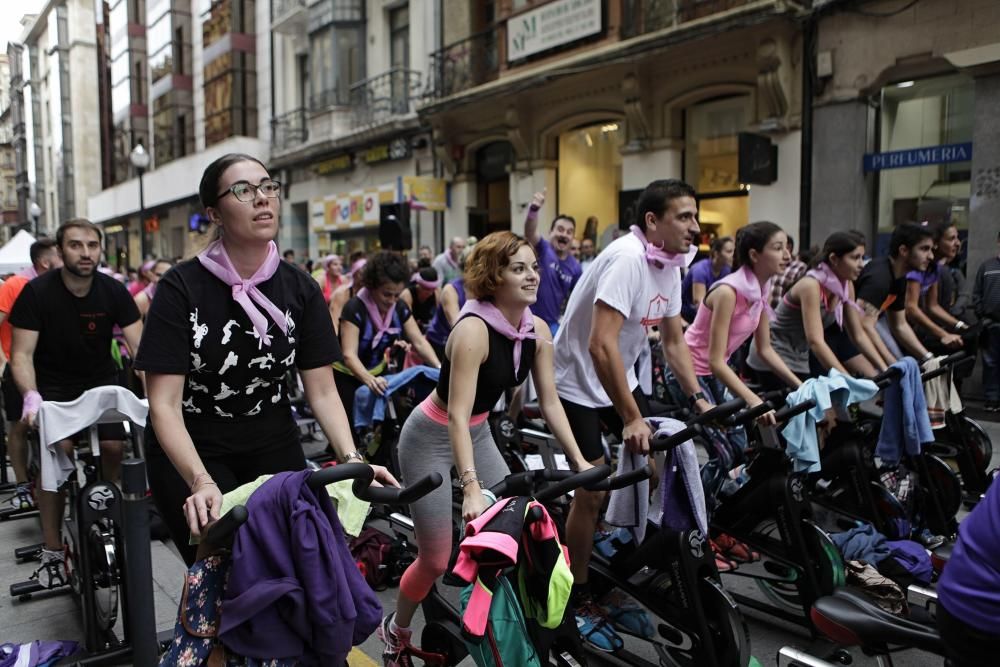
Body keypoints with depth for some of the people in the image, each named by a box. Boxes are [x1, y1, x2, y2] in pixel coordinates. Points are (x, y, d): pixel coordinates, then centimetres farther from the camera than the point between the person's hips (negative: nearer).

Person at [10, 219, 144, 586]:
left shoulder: (113, 291, -10)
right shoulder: (37, 292, -14)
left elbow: (139, 346, -15)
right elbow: (22, 354, -15)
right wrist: (31, 396, -33)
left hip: (101, 383, 2)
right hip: (53, 387, -2)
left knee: (114, 447, -14)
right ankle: (51, 552, -8)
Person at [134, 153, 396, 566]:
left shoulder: (301, 289, -6)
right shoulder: (182, 287, -15)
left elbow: (322, 391, -7)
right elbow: (164, 404, -19)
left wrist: (350, 458, -24)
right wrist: (201, 481, -34)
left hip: (273, 447, 3)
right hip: (189, 451, -3)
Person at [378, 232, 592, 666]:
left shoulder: (537, 330, -7)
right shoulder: (474, 329, -29)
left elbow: (549, 402, -1)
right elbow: (457, 415, -33)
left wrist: (579, 460, -4)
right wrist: (471, 488, -40)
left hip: (478, 434, 7)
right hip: (432, 439, -7)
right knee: (438, 559, 0)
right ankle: (395, 631, 28)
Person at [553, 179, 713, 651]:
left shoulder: (671, 264, 0)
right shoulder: (627, 258, -27)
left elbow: (673, 342, 9)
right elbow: (601, 345, -33)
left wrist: (698, 398, 2)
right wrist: (631, 419, -31)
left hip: (620, 379, 8)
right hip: (578, 383, -8)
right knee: (593, 493, -6)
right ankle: (578, 600, 12)